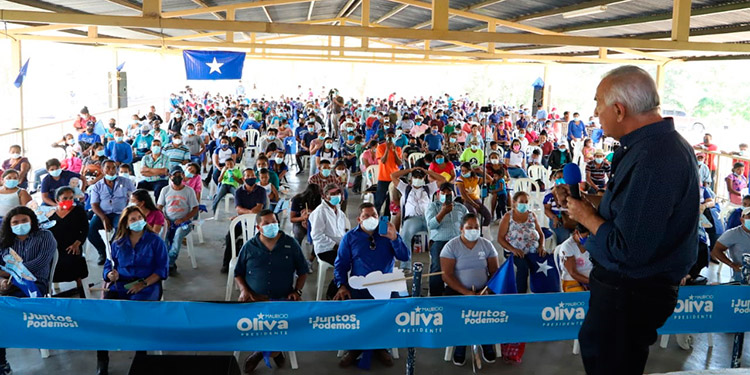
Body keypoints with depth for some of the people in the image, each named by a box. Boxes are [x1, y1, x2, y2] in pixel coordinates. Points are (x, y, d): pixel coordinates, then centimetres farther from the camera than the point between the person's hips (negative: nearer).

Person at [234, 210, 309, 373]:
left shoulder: (290, 244, 7)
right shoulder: (249, 247, 9)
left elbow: (302, 271, 13)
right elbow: (238, 274, 16)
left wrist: (297, 291, -1)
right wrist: (243, 289, -3)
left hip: (283, 298, 0)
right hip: (254, 297, 1)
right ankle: (274, 350, -2)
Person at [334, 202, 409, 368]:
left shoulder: (388, 233, 8)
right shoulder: (350, 237, 7)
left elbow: (405, 257, 0)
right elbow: (341, 264, 6)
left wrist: (394, 238, -15)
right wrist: (342, 286, -9)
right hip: (358, 288, 0)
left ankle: (381, 347, 3)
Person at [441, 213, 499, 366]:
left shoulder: (487, 244, 5)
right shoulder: (451, 246, -5)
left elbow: (495, 271, 2)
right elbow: (447, 275, -11)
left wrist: (486, 290, -17)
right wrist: (467, 293, -21)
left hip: (483, 290, 2)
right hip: (457, 290, -2)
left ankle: (487, 344, 3)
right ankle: (460, 347, -3)